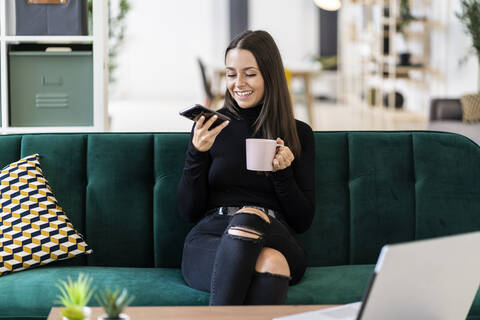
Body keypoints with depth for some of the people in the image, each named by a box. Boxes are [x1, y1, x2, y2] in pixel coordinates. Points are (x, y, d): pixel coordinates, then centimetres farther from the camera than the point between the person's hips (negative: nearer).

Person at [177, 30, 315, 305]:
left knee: (270, 261, -39)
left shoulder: (299, 134, 14)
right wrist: (198, 152, -6)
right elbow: (189, 211, 9)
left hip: (276, 241, 1)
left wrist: (283, 172, -5)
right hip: (210, 239, 0)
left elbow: (303, 221, 11)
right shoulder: (210, 126, 14)